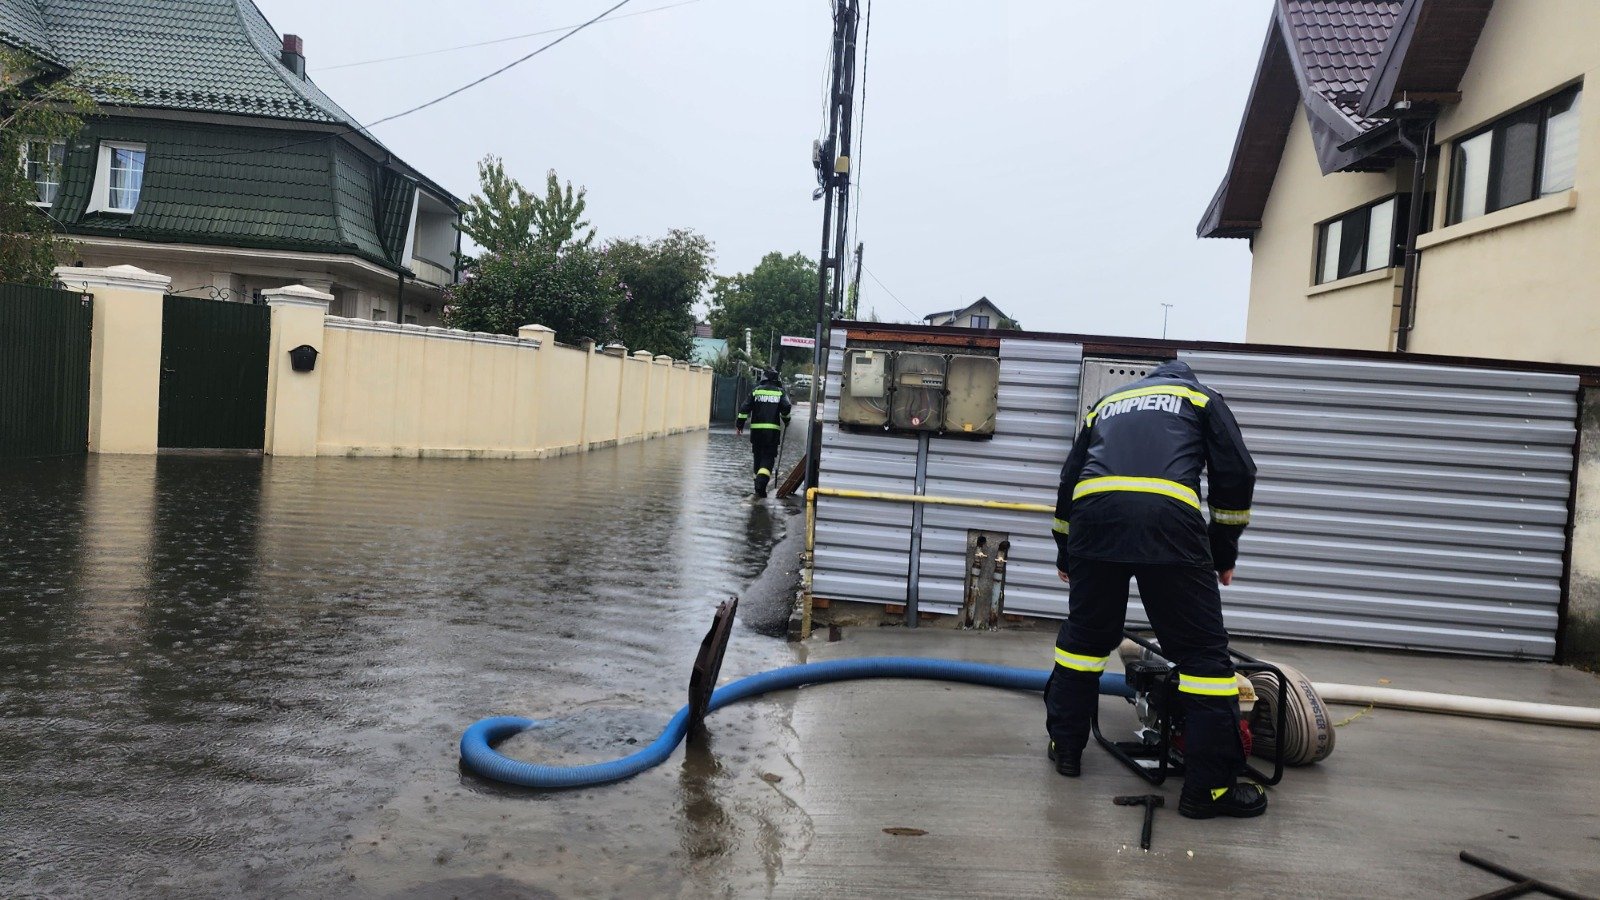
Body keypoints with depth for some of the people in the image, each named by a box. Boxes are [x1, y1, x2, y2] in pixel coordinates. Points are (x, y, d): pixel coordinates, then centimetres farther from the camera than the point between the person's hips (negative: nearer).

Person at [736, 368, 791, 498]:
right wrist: (786, 419, 9)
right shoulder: (780, 392, 3)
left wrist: (740, 424, 7)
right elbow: (786, 407, -10)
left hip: (756, 428, 2)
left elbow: (745, 408, 1)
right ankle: (762, 481, -24)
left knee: (758, 456, 15)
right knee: (769, 457, -2)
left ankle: (758, 482, 24)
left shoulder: (756, 390, 7)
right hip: (773, 429, -2)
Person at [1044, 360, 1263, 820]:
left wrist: (1065, 553, 45)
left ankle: (1065, 746, 30)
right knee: (1203, 651, 4)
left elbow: (1069, 478, 35)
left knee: (1085, 633, 21)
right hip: (1169, 518, -3)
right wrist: (1224, 552, 23)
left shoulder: (1107, 402, 35)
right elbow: (1237, 474, 15)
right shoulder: (1202, 397, 26)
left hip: (1094, 514, 4)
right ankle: (1210, 785, 6)